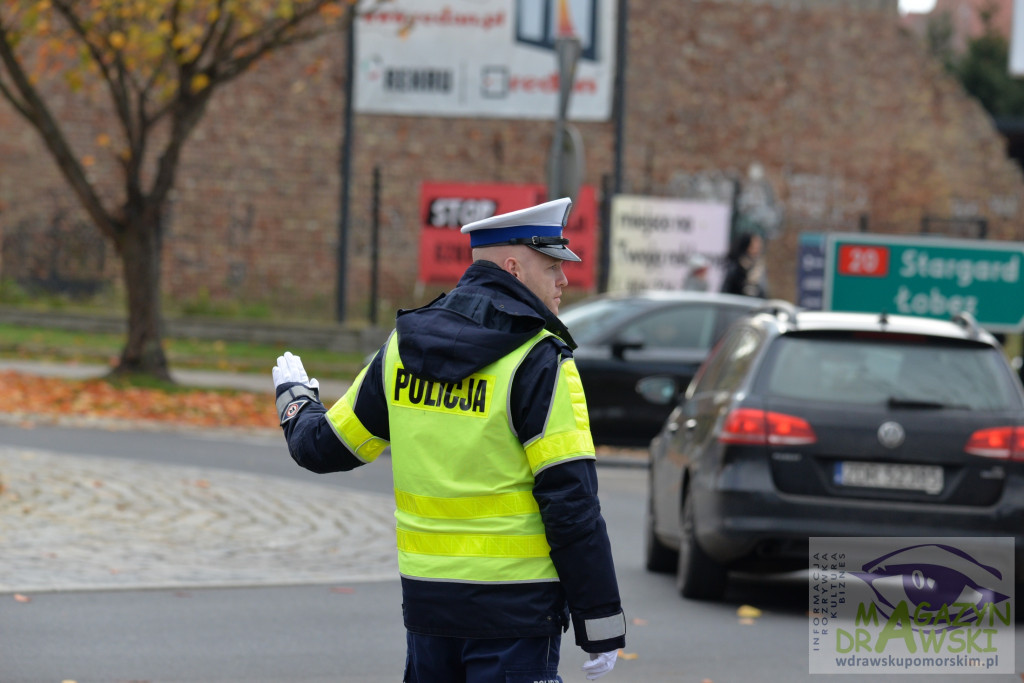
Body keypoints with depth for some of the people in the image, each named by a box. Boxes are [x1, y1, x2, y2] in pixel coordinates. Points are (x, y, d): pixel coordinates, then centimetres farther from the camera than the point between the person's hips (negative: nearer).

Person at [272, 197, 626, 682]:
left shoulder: (404, 348, 7)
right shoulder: (540, 362, -12)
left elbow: (325, 446, 17)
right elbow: (571, 502, -16)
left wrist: (295, 400, 41)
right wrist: (601, 625, -12)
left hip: (426, 600, 6)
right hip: (514, 607, -6)